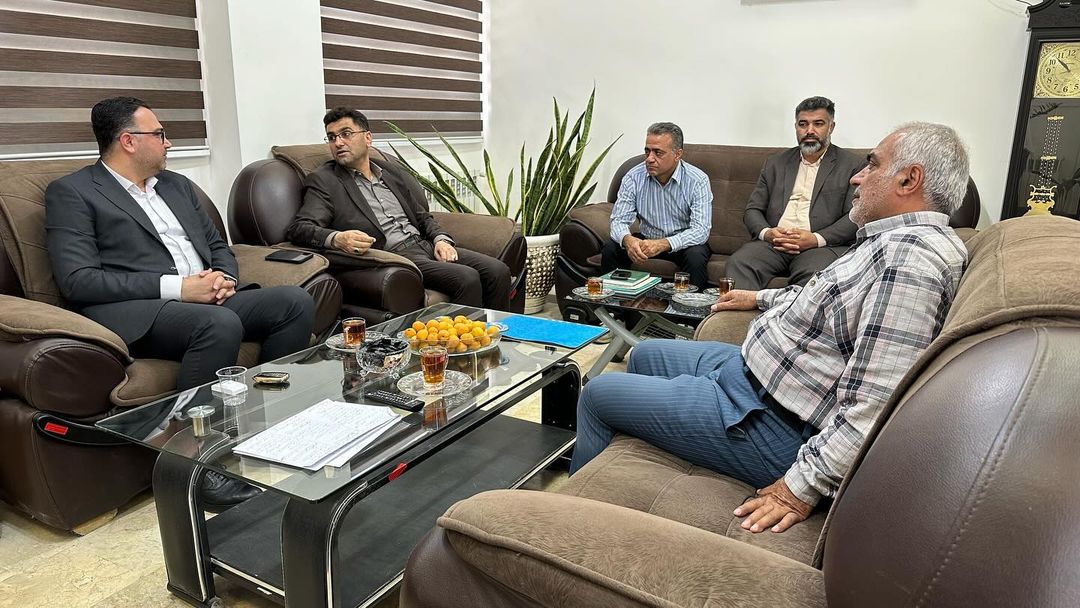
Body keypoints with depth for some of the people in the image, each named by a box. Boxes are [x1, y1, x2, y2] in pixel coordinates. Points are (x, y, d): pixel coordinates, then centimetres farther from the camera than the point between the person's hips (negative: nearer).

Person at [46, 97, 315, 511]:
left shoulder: (177, 185, 22)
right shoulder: (71, 192, 1)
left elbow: (218, 246, 25)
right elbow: (78, 281, -10)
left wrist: (223, 276, 0)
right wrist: (176, 287, -18)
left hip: (207, 300, 7)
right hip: (133, 313, -6)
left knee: (296, 301, -16)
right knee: (222, 324, -36)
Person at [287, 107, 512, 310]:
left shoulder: (390, 170, 21)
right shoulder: (323, 181, 4)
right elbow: (298, 228, -8)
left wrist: (441, 239, 2)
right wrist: (336, 239, -29)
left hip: (425, 244, 6)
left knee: (498, 271, -14)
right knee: (466, 278, -28)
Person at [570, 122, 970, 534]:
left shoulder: (911, 256, -27)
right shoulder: (893, 241, 7)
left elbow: (873, 405, -33)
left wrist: (803, 487, -30)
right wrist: (761, 298, 33)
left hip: (769, 421, -11)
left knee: (597, 395, -1)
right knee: (645, 356, 26)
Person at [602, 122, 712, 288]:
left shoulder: (698, 180, -17)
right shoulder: (634, 177, -10)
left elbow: (701, 230, -24)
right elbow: (619, 220, -11)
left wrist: (664, 244, -41)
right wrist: (627, 239, -37)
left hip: (682, 243, -2)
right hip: (647, 239, 3)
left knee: (696, 256, -34)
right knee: (611, 249, -21)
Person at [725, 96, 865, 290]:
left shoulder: (851, 165, 11)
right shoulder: (776, 163, 22)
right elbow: (752, 210, 17)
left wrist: (816, 239, -14)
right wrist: (766, 233, -7)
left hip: (823, 245, -3)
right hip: (773, 243, 3)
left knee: (814, 274, -37)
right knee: (738, 263, -28)